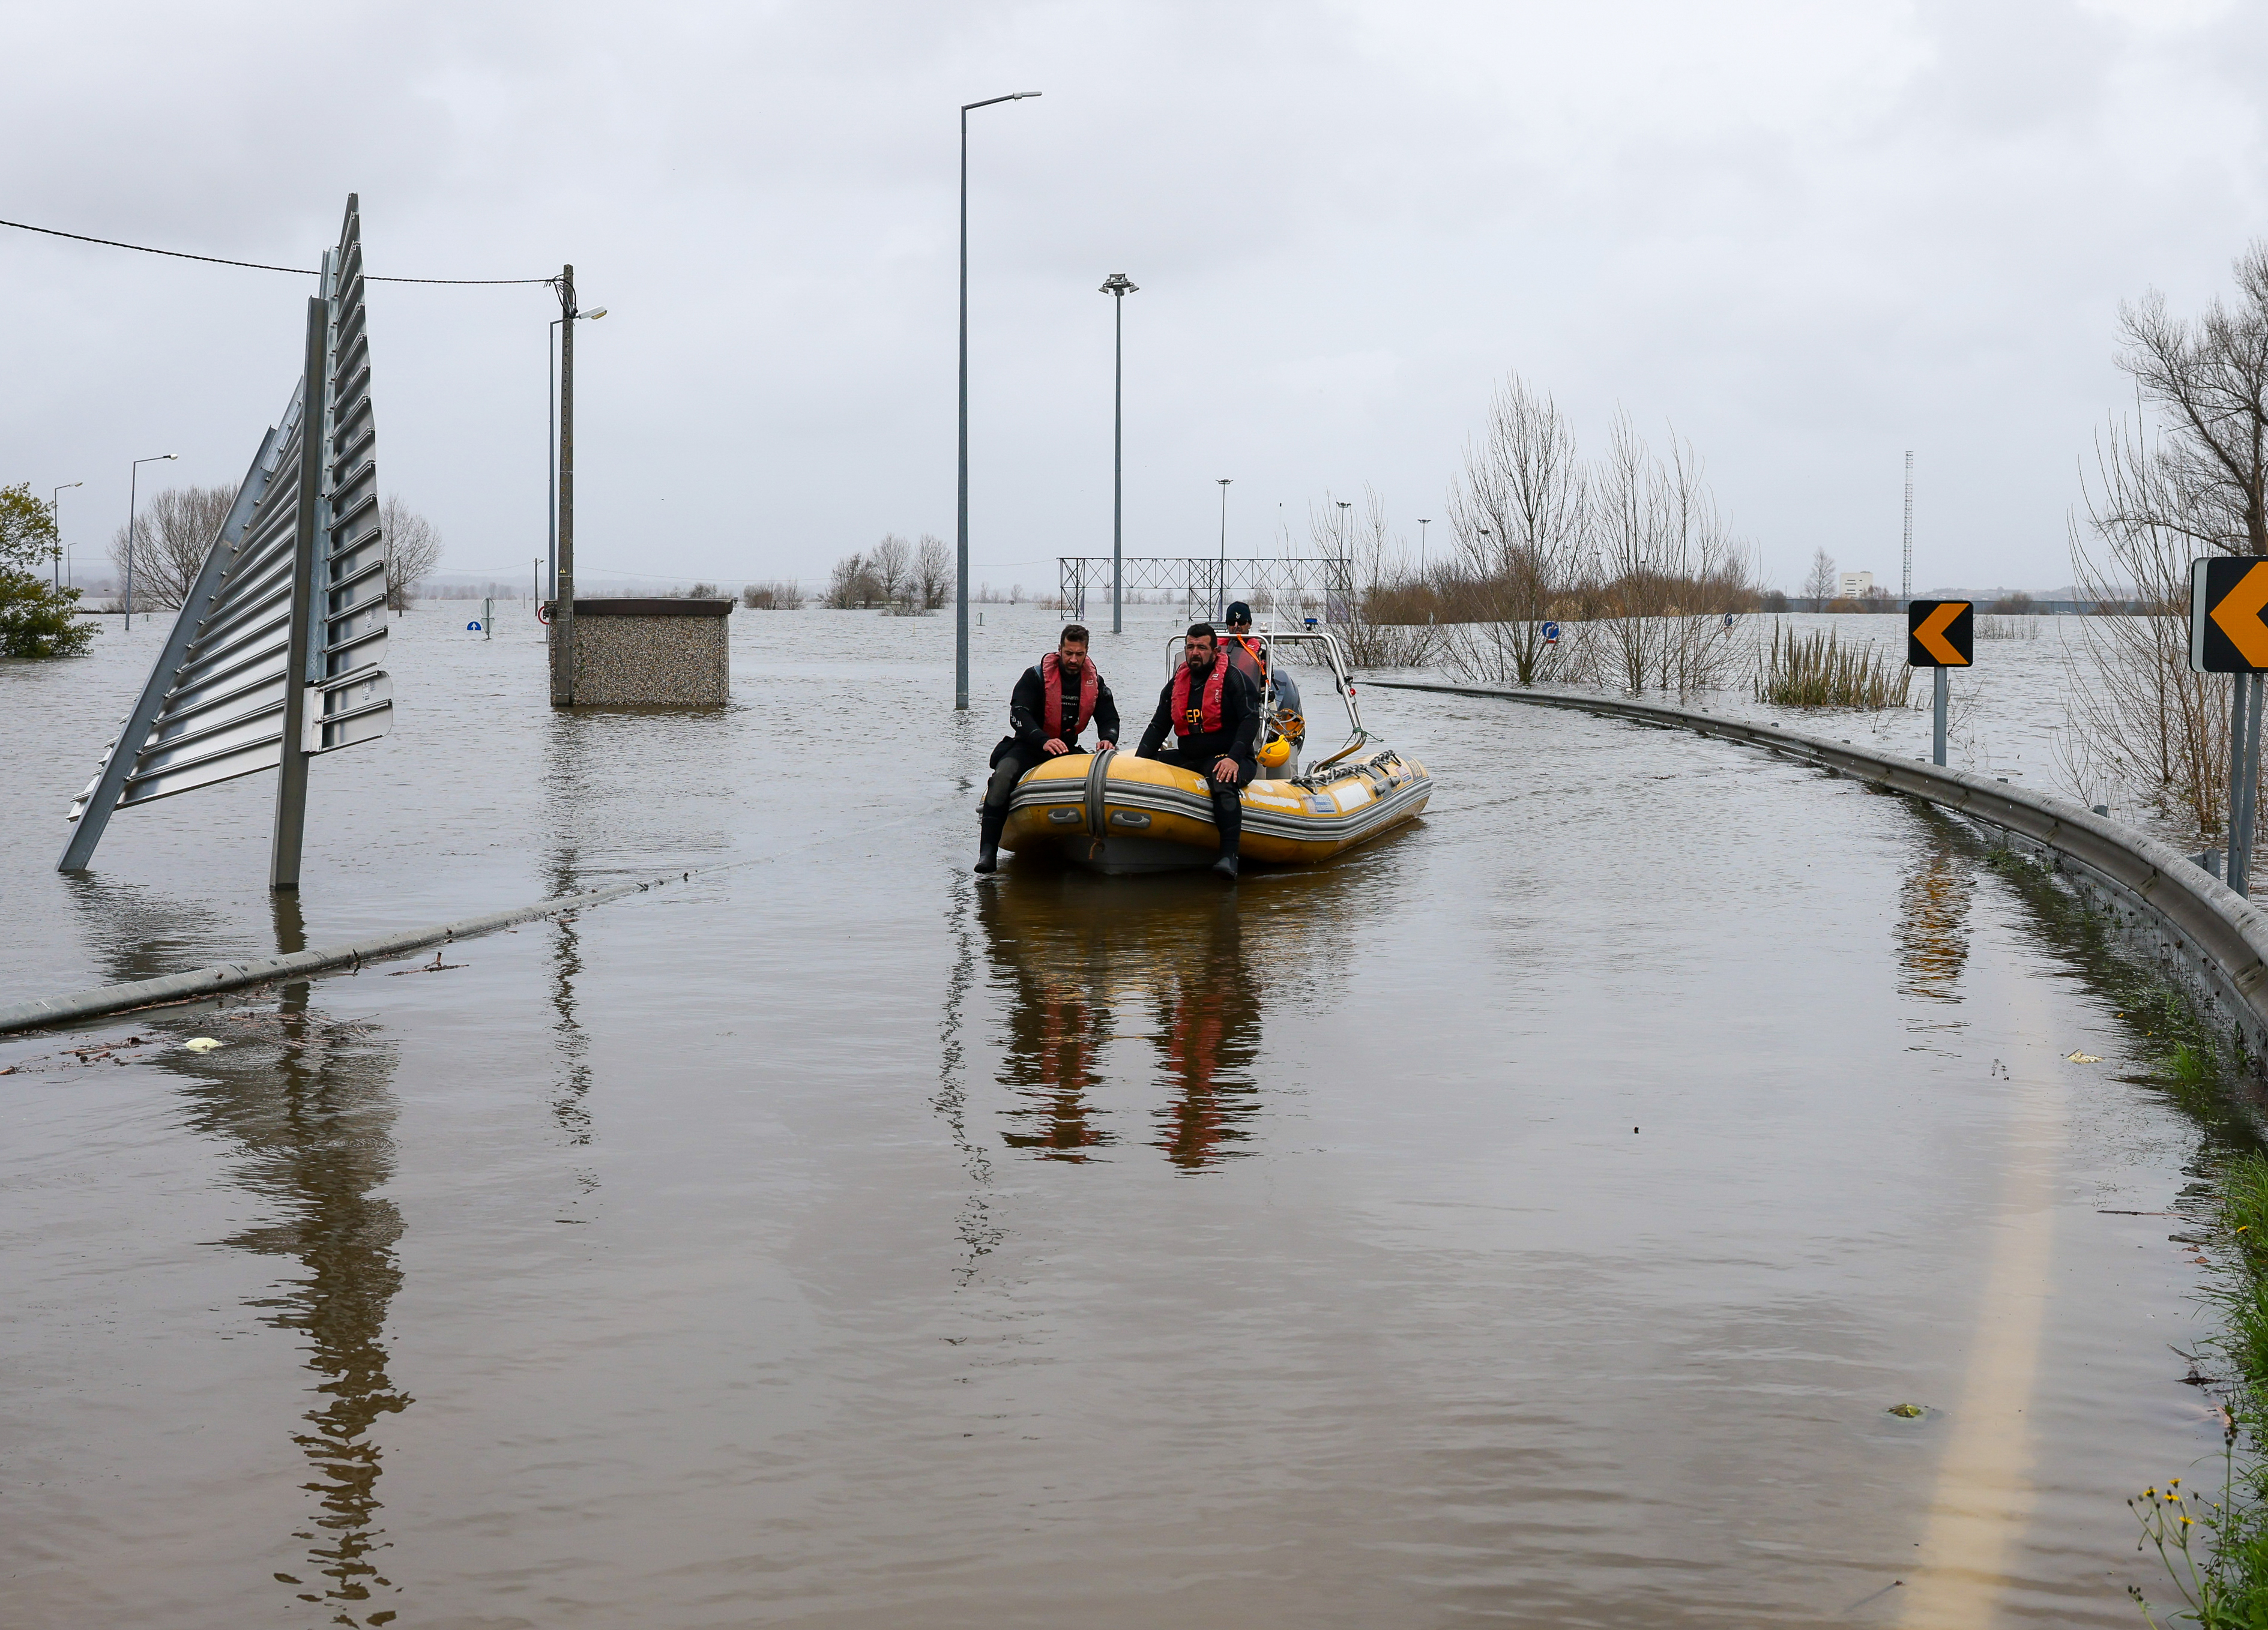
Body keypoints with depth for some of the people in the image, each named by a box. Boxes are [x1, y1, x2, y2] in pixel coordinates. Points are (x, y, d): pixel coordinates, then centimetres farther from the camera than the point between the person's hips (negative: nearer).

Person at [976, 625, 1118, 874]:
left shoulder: (1095, 682, 4)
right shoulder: (1036, 676, -9)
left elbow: (1109, 719, 7)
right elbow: (1018, 713, -21)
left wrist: (1108, 739, -19)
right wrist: (1043, 741, -38)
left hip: (1067, 749, 4)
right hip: (1029, 746, -4)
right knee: (1004, 774, -33)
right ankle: (987, 851, -38)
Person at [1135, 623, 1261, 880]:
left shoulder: (1233, 678, -5)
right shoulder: (1177, 684, 12)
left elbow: (1251, 720, -14)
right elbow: (1158, 727, 14)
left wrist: (1233, 758, -27)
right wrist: (1139, 760, -2)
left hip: (1227, 759, -7)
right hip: (1187, 759, 7)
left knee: (1222, 780, -40)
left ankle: (1229, 855, -49)